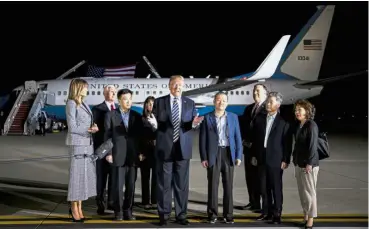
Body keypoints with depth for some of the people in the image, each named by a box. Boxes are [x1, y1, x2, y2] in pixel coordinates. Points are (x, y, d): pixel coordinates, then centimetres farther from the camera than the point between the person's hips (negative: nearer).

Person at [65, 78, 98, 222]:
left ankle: (79, 207, 16)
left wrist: (93, 127, -6)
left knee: (86, 174, 8)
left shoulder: (84, 104, 15)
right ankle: (74, 208, 7)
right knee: (77, 174, -2)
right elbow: (72, 127, -12)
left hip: (87, 143, 7)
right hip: (77, 144, -7)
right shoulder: (71, 103, -6)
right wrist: (89, 130, -10)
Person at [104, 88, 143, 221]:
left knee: (131, 185, 5)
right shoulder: (110, 115, 4)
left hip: (133, 156, 2)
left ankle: (128, 210, 16)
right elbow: (107, 136, 1)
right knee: (117, 185, 0)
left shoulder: (137, 116, 10)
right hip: (117, 156, -2)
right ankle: (118, 211, 12)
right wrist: (108, 153, -5)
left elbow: (140, 136, 10)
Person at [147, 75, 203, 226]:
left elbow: (193, 126, 5)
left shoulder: (190, 103, 8)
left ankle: (181, 215, 17)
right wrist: (154, 123, -21)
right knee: (164, 183, 6)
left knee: (182, 184, 7)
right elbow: (155, 125, 1)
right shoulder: (159, 102, 3)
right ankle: (164, 214, 17)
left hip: (183, 148, 1)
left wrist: (195, 123, -18)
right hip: (164, 148, -1)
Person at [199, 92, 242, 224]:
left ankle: (228, 214, 14)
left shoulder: (233, 117, 9)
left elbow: (237, 137, 8)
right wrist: (203, 157, -5)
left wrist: (238, 156, 0)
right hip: (213, 154, -1)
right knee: (213, 185, 3)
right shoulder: (207, 118, 3)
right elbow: (203, 139, 1)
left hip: (229, 153, 2)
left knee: (228, 186, 5)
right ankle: (212, 214, 12)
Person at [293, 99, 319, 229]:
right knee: (302, 191, 12)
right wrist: (295, 159, 12)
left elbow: (313, 145, -16)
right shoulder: (299, 125, 11)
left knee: (309, 191, -1)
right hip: (299, 163, 8)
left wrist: (309, 163, -18)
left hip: (308, 164, -7)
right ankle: (305, 215, 22)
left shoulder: (311, 125, -12)